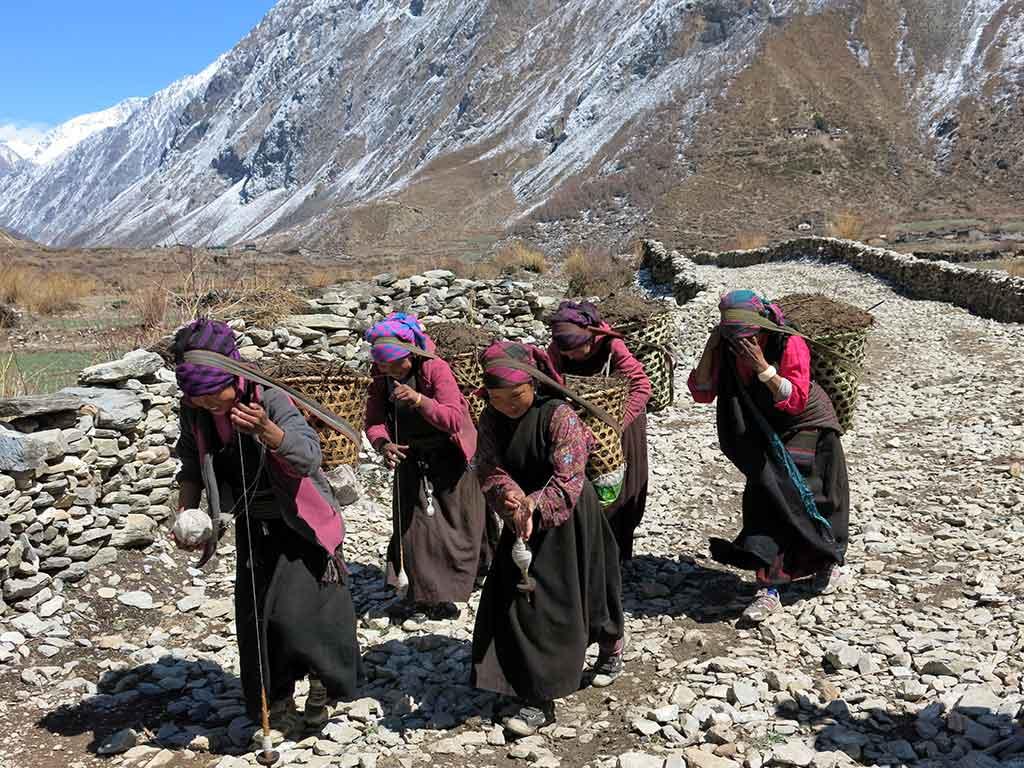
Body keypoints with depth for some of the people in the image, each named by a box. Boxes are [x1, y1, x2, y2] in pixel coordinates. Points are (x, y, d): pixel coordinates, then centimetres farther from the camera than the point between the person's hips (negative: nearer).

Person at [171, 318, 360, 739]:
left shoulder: (269, 398, -25)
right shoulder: (193, 412, -11)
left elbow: (309, 456, -34)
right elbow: (192, 467, 4)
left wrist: (265, 429, -50)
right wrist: (186, 514, -11)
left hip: (298, 523, -4)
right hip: (252, 526, 5)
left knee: (297, 611, -12)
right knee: (255, 617, 3)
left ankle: (320, 677, 17)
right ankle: (277, 702, 23)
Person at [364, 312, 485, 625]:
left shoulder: (435, 368, -23)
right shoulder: (381, 377, -9)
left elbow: (454, 420, -30)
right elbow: (373, 421, -12)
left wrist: (419, 400, -43)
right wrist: (383, 444, -33)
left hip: (448, 457, -3)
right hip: (410, 457, 4)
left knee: (456, 523, 6)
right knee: (414, 525, 0)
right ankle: (424, 596, 9)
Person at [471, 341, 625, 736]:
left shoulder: (559, 416, -20)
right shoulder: (491, 420, -4)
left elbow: (567, 480, -26)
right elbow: (491, 473, -12)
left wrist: (534, 506, -41)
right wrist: (514, 505, -32)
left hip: (568, 523, -5)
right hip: (523, 522, 5)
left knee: (563, 600, 8)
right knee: (518, 601, 1)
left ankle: (611, 650, 38)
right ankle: (536, 699, 14)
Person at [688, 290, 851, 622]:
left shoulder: (790, 345, -25)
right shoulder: (729, 349, -12)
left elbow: (796, 400, -32)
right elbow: (702, 392, -13)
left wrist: (762, 366, -40)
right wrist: (709, 350, -25)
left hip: (806, 430, -4)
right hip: (767, 434, 4)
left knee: (799, 498, 2)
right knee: (763, 500, -4)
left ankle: (830, 563, 32)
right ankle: (768, 590, -3)